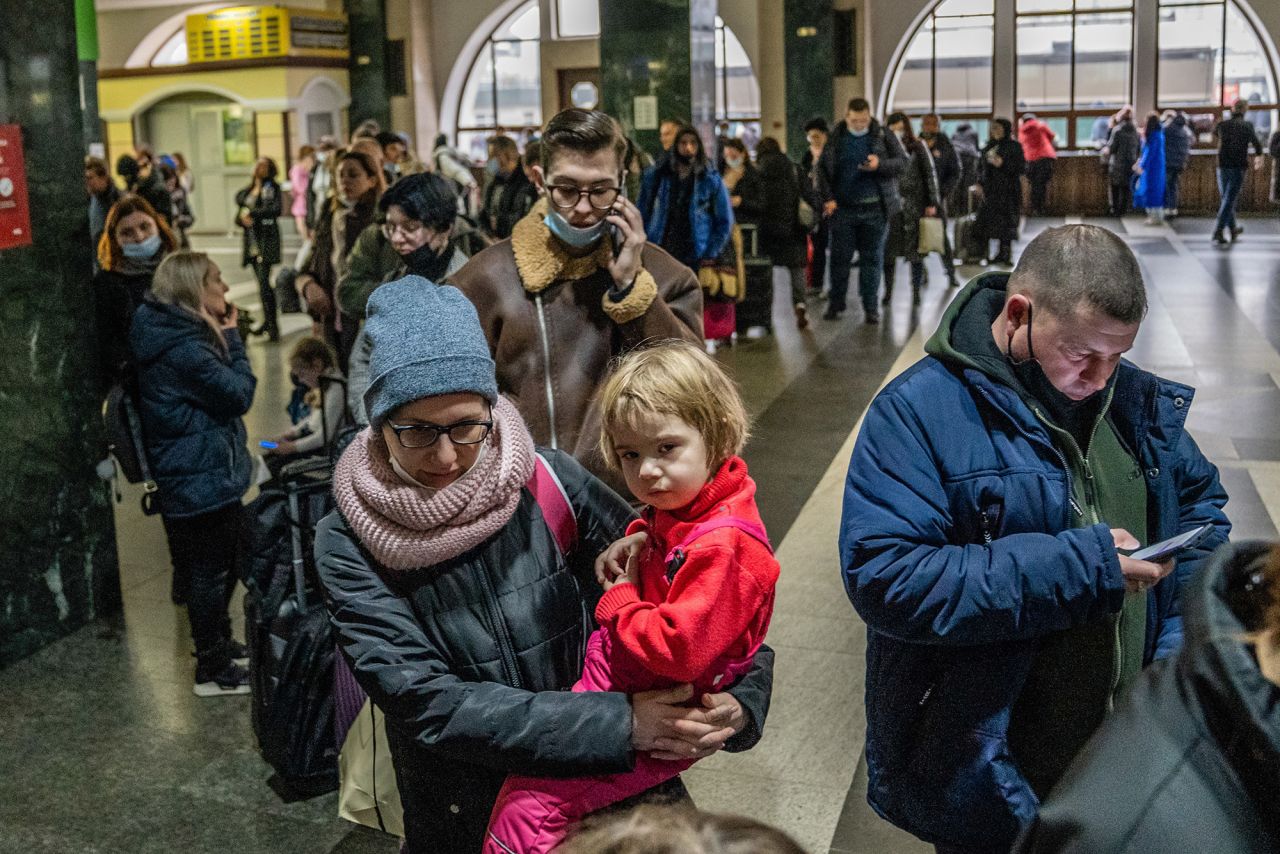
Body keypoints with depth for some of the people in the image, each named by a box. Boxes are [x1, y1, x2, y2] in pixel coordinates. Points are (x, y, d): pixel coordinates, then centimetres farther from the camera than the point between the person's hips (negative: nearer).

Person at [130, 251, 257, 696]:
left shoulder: (176, 335, 8)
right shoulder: (183, 347, -25)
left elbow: (221, 393, 13)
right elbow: (240, 394, -19)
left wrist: (223, 337, 4)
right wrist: (231, 338, -13)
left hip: (199, 477, 11)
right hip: (203, 480, -11)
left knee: (219, 567, 24)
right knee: (209, 572, 3)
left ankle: (219, 644, 41)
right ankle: (213, 671, 16)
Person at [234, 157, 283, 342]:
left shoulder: (272, 187, -1)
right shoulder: (246, 192, 19)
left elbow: (277, 209, -17)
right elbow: (239, 216, 19)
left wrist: (252, 213, -14)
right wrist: (243, 219, -4)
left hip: (267, 239, -6)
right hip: (252, 242, 6)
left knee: (264, 281, -15)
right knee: (261, 282, 10)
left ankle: (273, 325, -12)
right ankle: (267, 321, 19)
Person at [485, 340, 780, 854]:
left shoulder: (724, 545, -28)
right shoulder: (676, 506, 2)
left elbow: (678, 648, -33)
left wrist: (617, 604, -16)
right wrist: (634, 541, 4)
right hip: (615, 673, 10)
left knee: (527, 806, -12)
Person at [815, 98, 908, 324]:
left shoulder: (884, 136, 2)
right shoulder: (835, 139, 7)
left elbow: (902, 162, -2)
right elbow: (822, 168, 8)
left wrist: (879, 165, -20)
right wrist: (827, 198, -3)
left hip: (875, 208, -1)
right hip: (843, 207, 1)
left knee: (872, 258, 4)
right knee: (840, 257, 3)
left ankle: (871, 307, 11)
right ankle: (835, 303, 15)